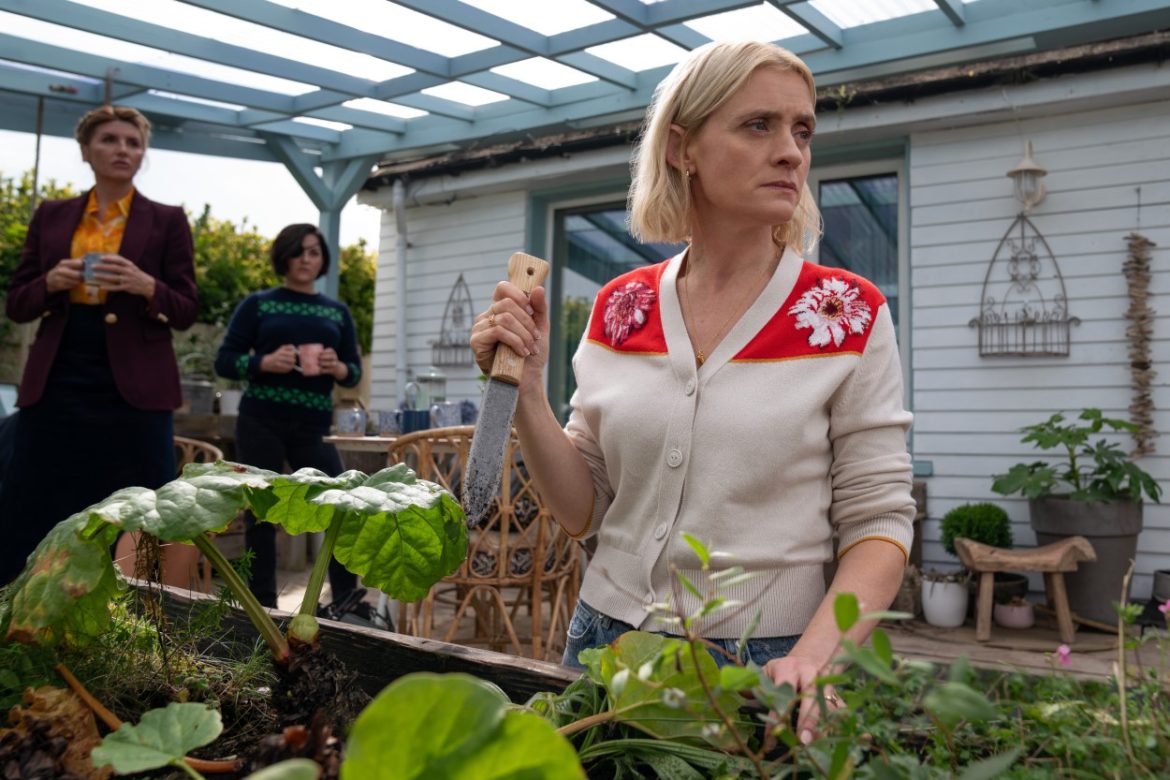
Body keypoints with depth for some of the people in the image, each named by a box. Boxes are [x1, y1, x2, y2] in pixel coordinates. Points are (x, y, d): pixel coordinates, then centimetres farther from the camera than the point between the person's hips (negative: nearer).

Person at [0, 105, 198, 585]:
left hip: (133, 389, -2)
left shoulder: (167, 221, 6)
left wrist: (146, 286, -17)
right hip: (57, 385, 3)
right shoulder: (51, 216, 13)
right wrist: (50, 282, -9)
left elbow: (186, 312, 2)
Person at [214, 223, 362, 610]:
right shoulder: (257, 304, 7)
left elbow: (355, 371, 14)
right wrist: (265, 363, -15)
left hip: (314, 426, 2)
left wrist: (338, 369, -9)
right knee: (261, 515, 2)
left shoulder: (338, 312, 14)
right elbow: (223, 361, 3)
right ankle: (262, 607, 13)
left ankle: (347, 605, 8)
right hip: (260, 422, -2)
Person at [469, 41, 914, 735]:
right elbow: (583, 511, 2)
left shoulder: (848, 314, -8)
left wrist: (813, 657, -23)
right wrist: (526, 391, -12)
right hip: (611, 646, 3)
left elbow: (878, 521, -8)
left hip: (769, 663, -3)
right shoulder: (620, 309, 0)